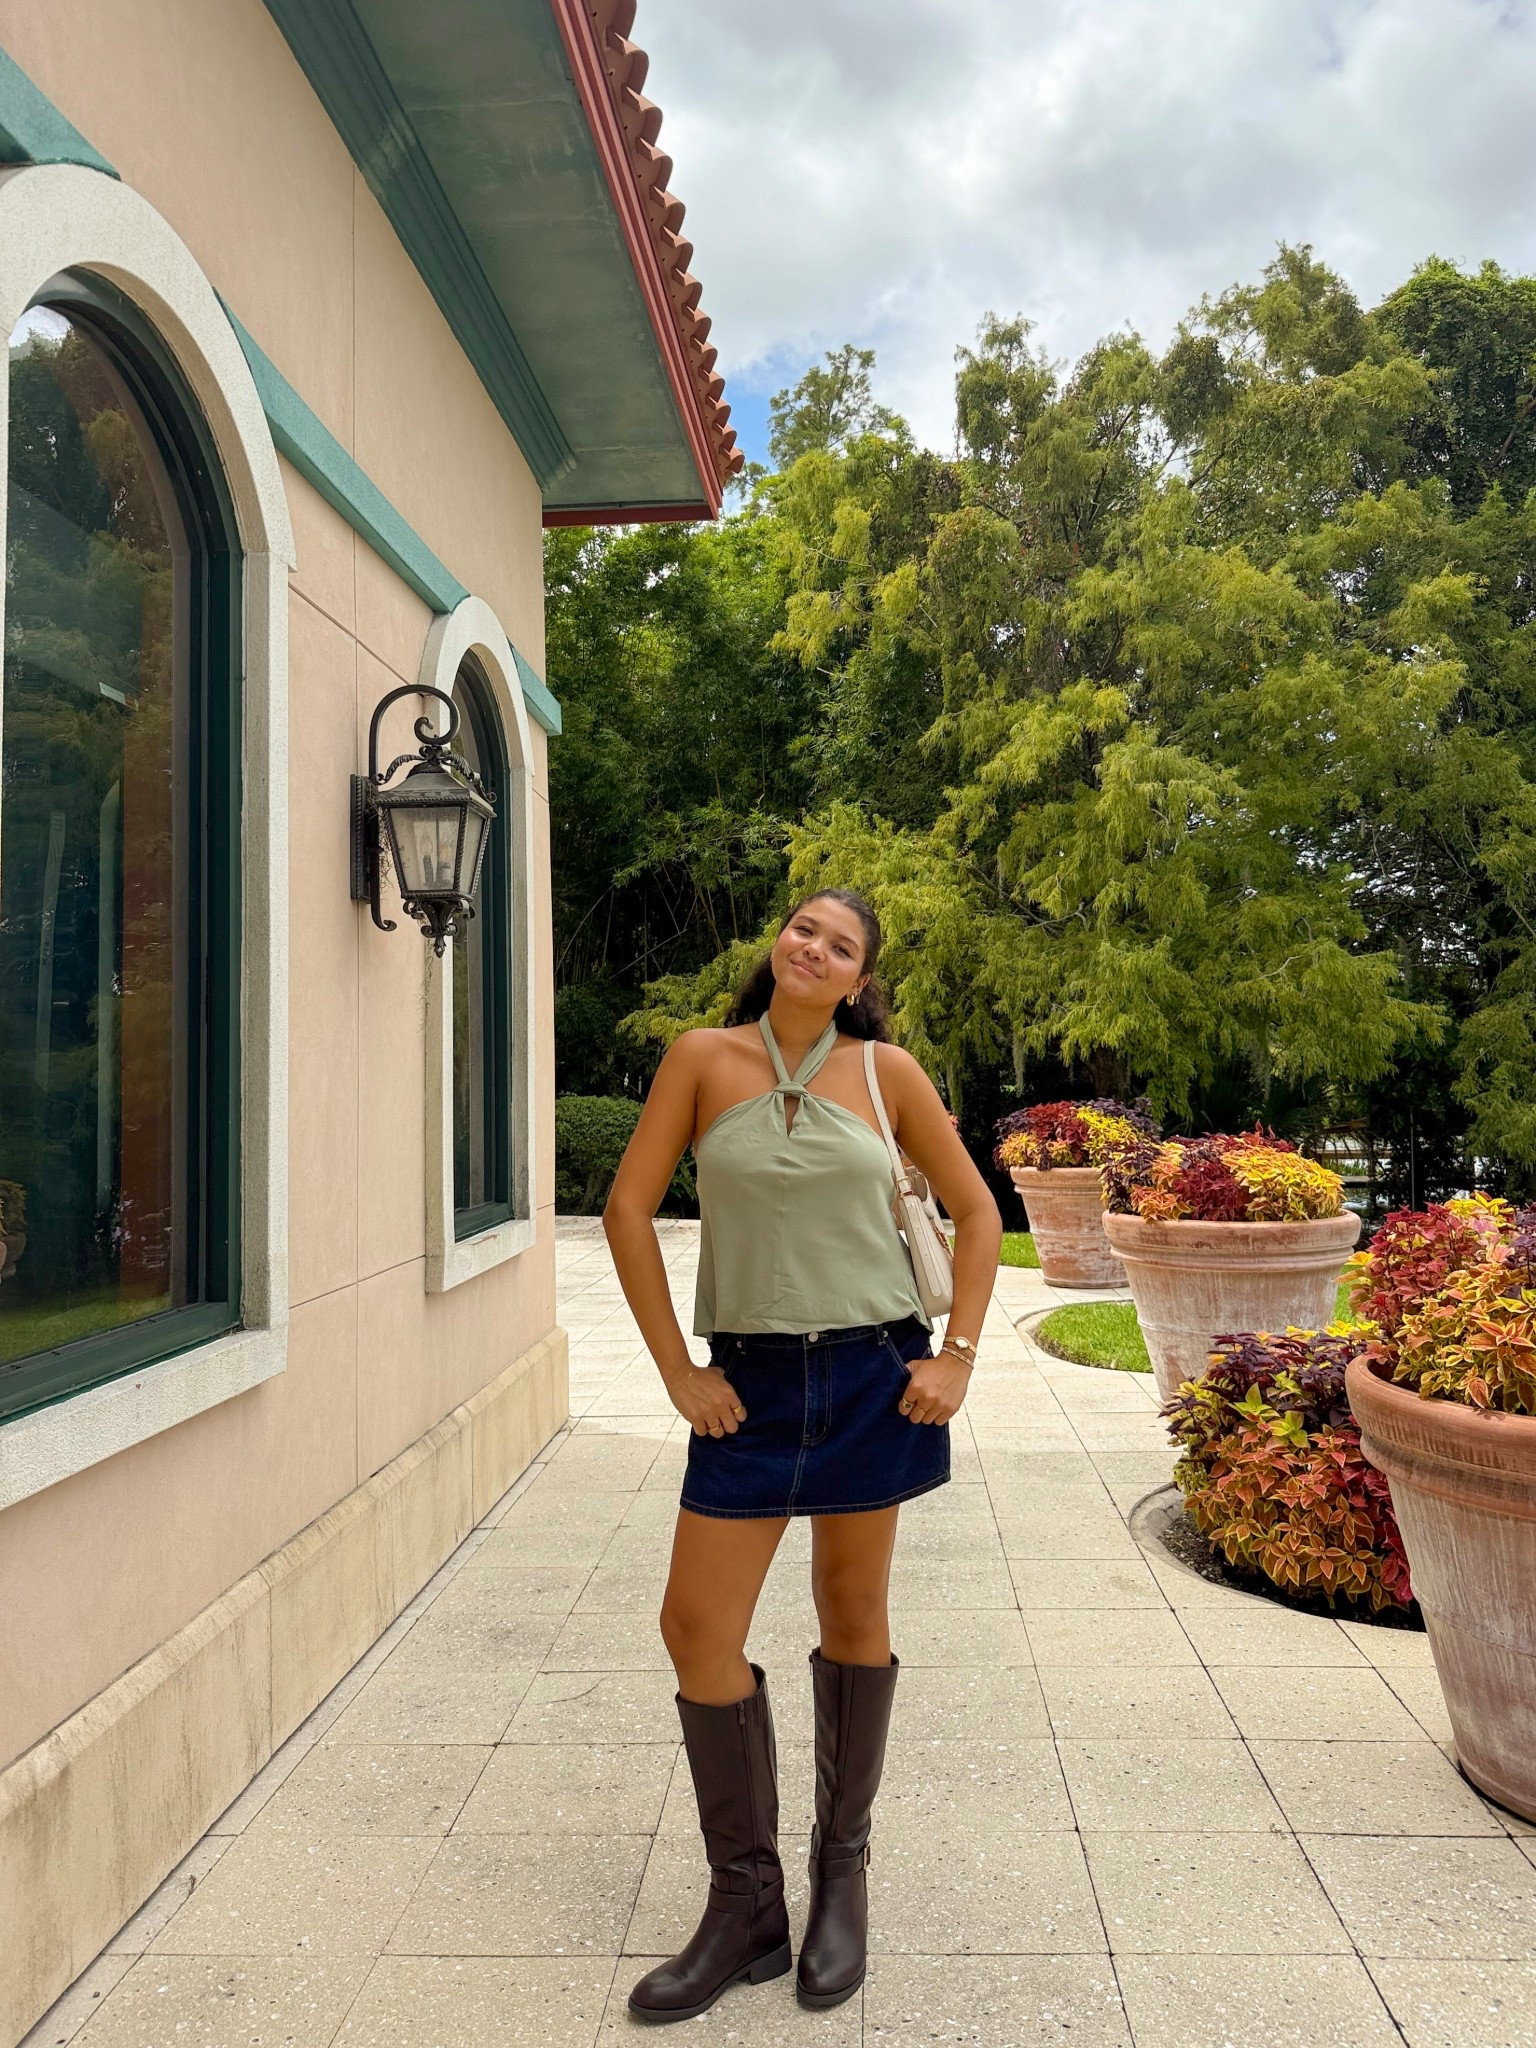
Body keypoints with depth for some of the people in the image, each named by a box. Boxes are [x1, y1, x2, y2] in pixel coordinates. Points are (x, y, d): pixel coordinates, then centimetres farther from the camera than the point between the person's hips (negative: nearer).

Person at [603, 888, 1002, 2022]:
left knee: (853, 1609, 12)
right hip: (752, 1379, 1)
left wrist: (957, 1355, -1)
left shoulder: (889, 1071, -1)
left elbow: (976, 1212, 7)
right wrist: (677, 1370, -4)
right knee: (697, 1626, -1)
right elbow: (629, 1209, -2)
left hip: (874, 1373, 0)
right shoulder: (704, 1057, -3)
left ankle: (843, 1873, 31)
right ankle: (746, 1907, 18)